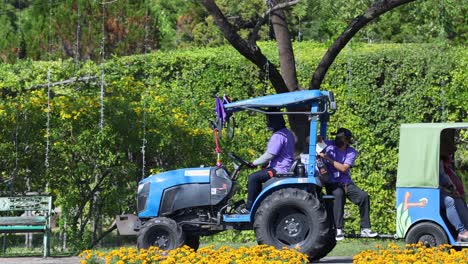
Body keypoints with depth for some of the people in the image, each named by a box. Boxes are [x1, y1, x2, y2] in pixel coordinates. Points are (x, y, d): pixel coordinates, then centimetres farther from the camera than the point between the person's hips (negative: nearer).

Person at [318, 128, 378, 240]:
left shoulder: (351, 152, 1)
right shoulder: (329, 145, -1)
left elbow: (343, 168, -14)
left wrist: (328, 158, -19)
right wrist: (317, 139, -23)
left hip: (346, 183, 3)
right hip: (332, 183, -3)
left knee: (364, 196, -19)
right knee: (338, 194, -36)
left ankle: (365, 229, -9)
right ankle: (338, 230, -35)